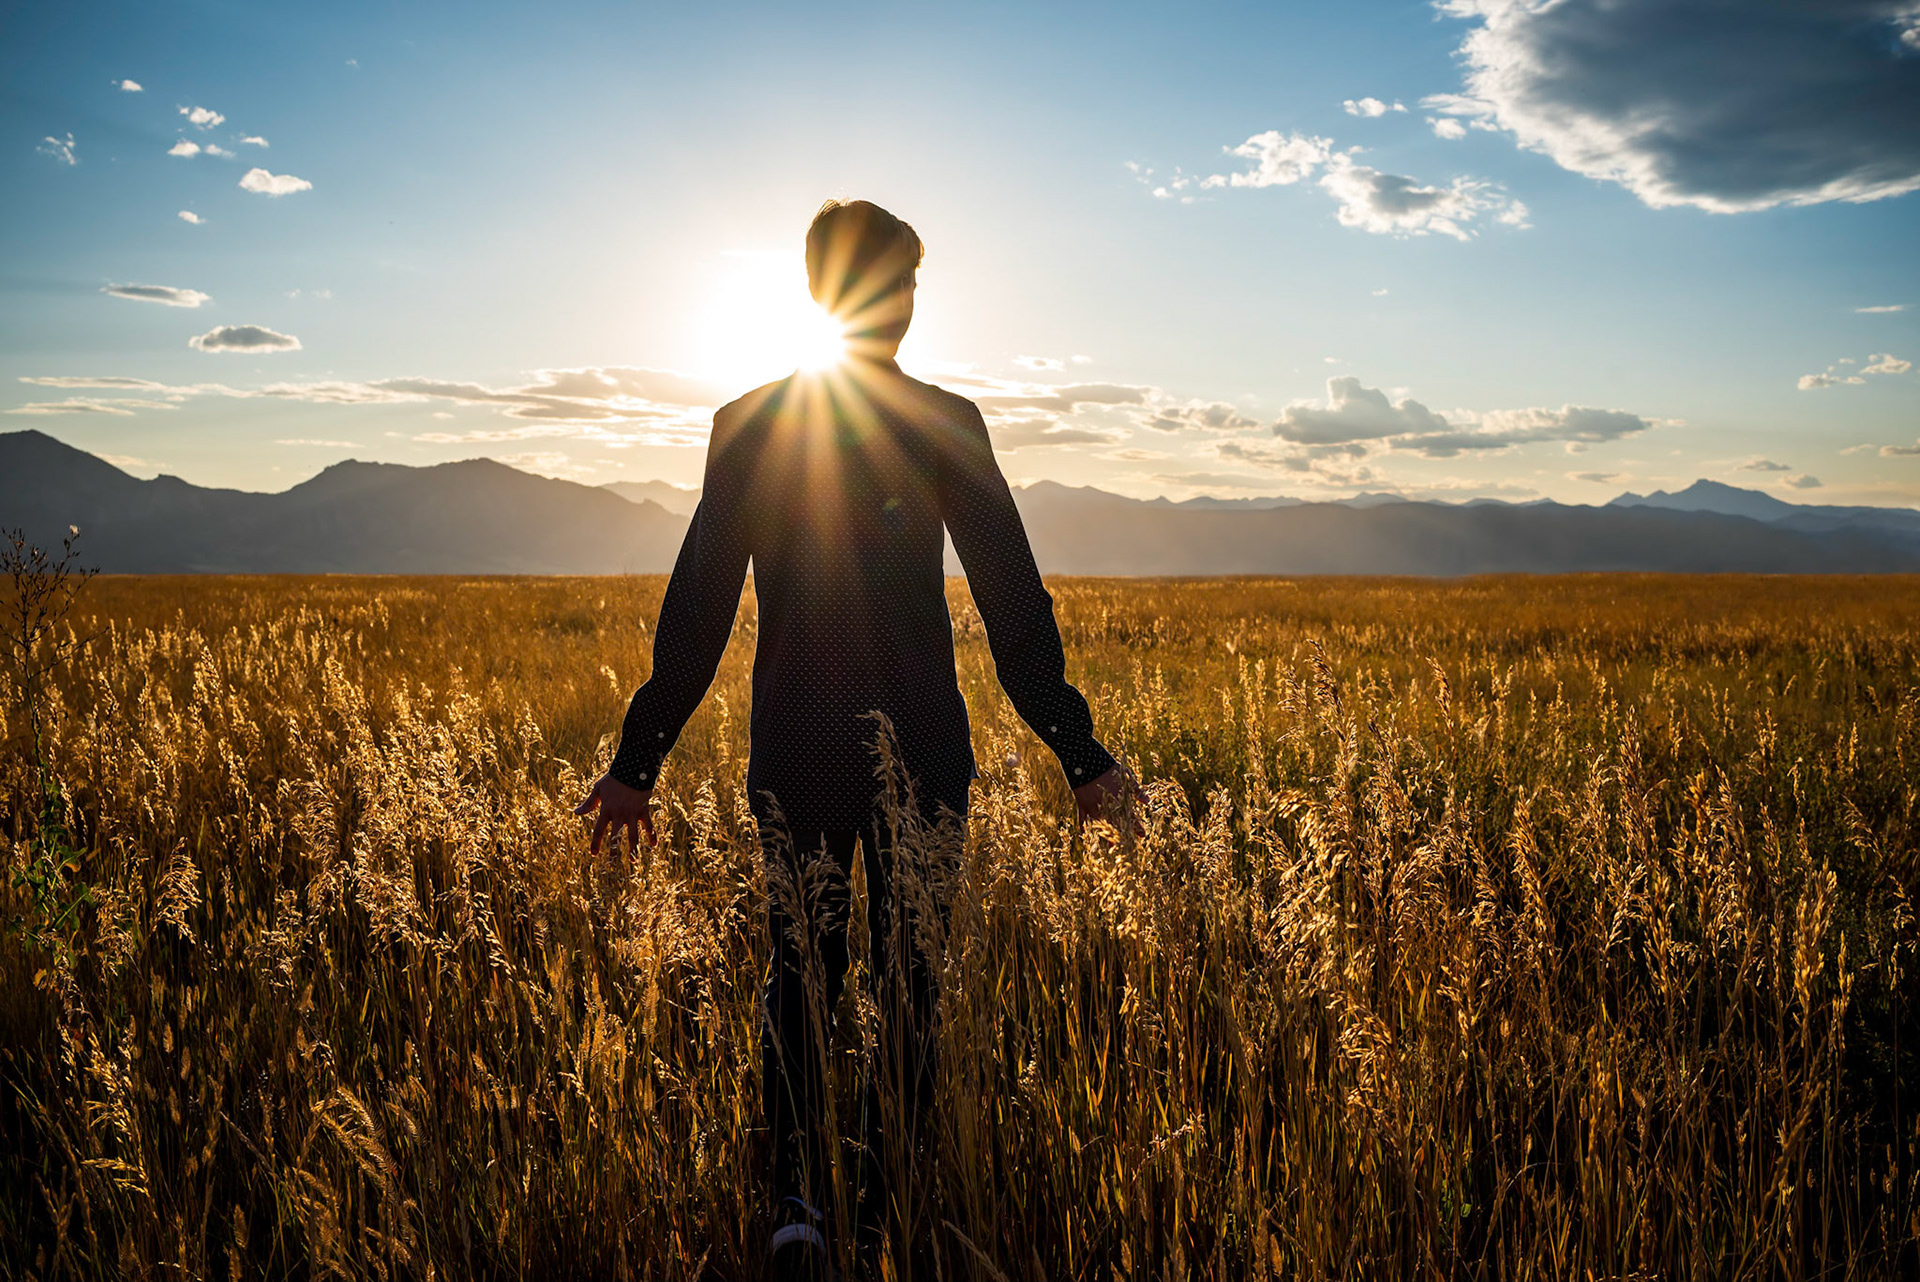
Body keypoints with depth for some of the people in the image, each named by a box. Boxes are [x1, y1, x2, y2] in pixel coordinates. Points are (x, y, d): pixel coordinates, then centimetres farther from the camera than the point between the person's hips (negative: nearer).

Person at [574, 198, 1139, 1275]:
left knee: (799, 967, 14)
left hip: (794, 745, 2)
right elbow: (1015, 603, -8)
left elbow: (696, 610, -1)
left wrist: (639, 761, 5)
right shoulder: (947, 422, -6)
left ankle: (797, 1196, 1)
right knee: (909, 976, 13)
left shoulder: (746, 424, 0)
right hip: (919, 744, -1)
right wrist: (1081, 753, -3)